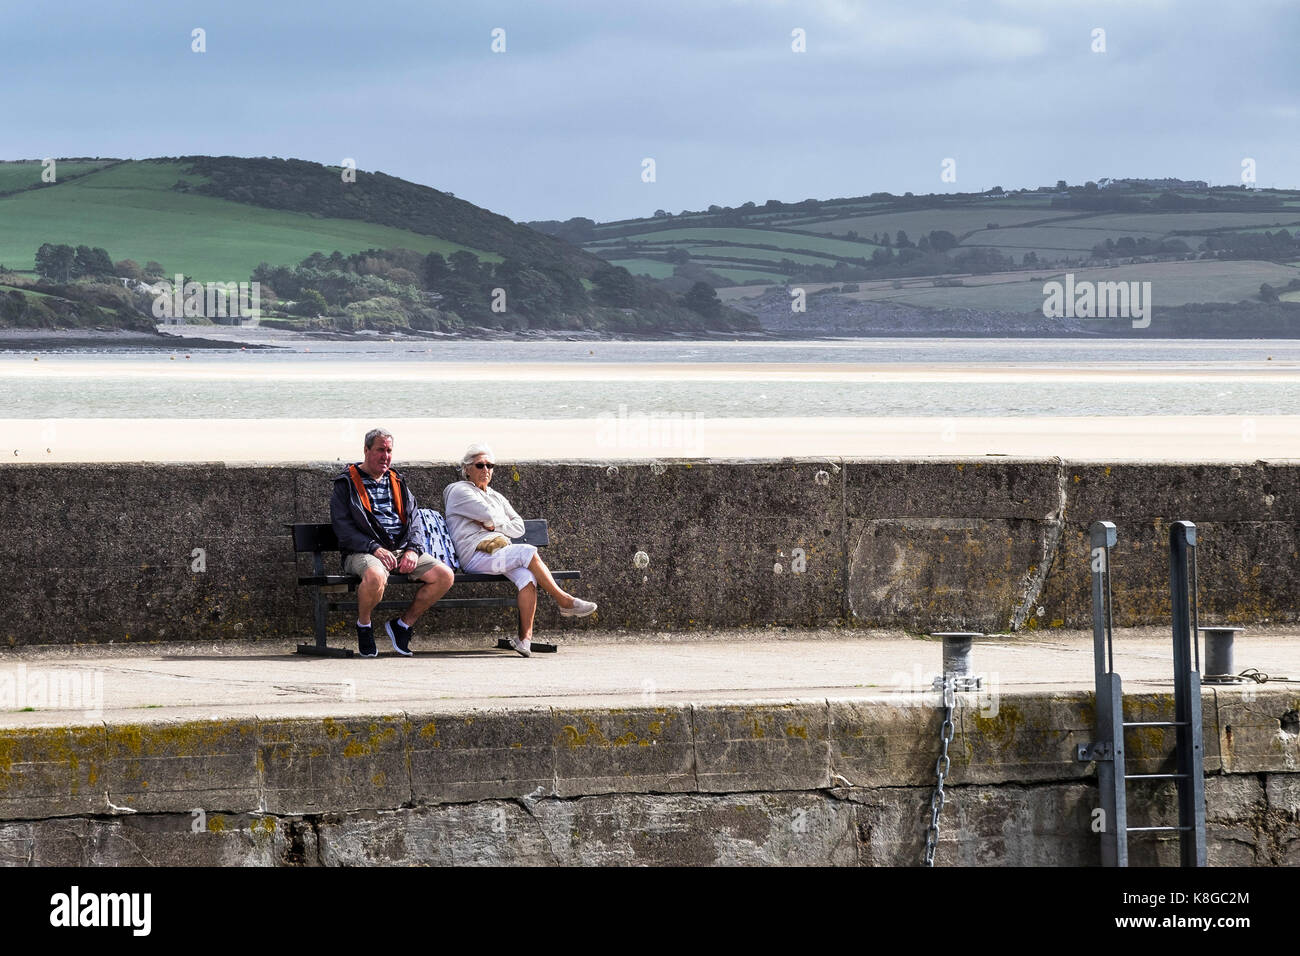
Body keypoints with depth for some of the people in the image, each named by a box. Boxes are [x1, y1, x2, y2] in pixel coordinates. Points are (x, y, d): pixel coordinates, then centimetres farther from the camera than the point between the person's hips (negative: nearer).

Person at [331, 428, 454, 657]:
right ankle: (363, 627, -10)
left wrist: (413, 550, -4)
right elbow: (342, 527, -6)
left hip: (402, 550, 5)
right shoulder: (346, 484, 5)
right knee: (375, 576, -40)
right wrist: (374, 548, -19)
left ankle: (404, 623, 2)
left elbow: (414, 520, 17)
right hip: (363, 551, -5)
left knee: (445, 576, -15)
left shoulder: (397, 483, 22)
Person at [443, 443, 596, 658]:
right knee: (528, 553, -28)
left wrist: (493, 525, 1)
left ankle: (525, 638, -36)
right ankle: (564, 601, -20)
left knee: (527, 577, -27)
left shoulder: (496, 496, 29)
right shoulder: (459, 491, 6)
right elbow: (489, 514, -10)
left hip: (502, 552, 7)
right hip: (475, 556, -7)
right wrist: (501, 522, 10)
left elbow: (519, 527, 16)